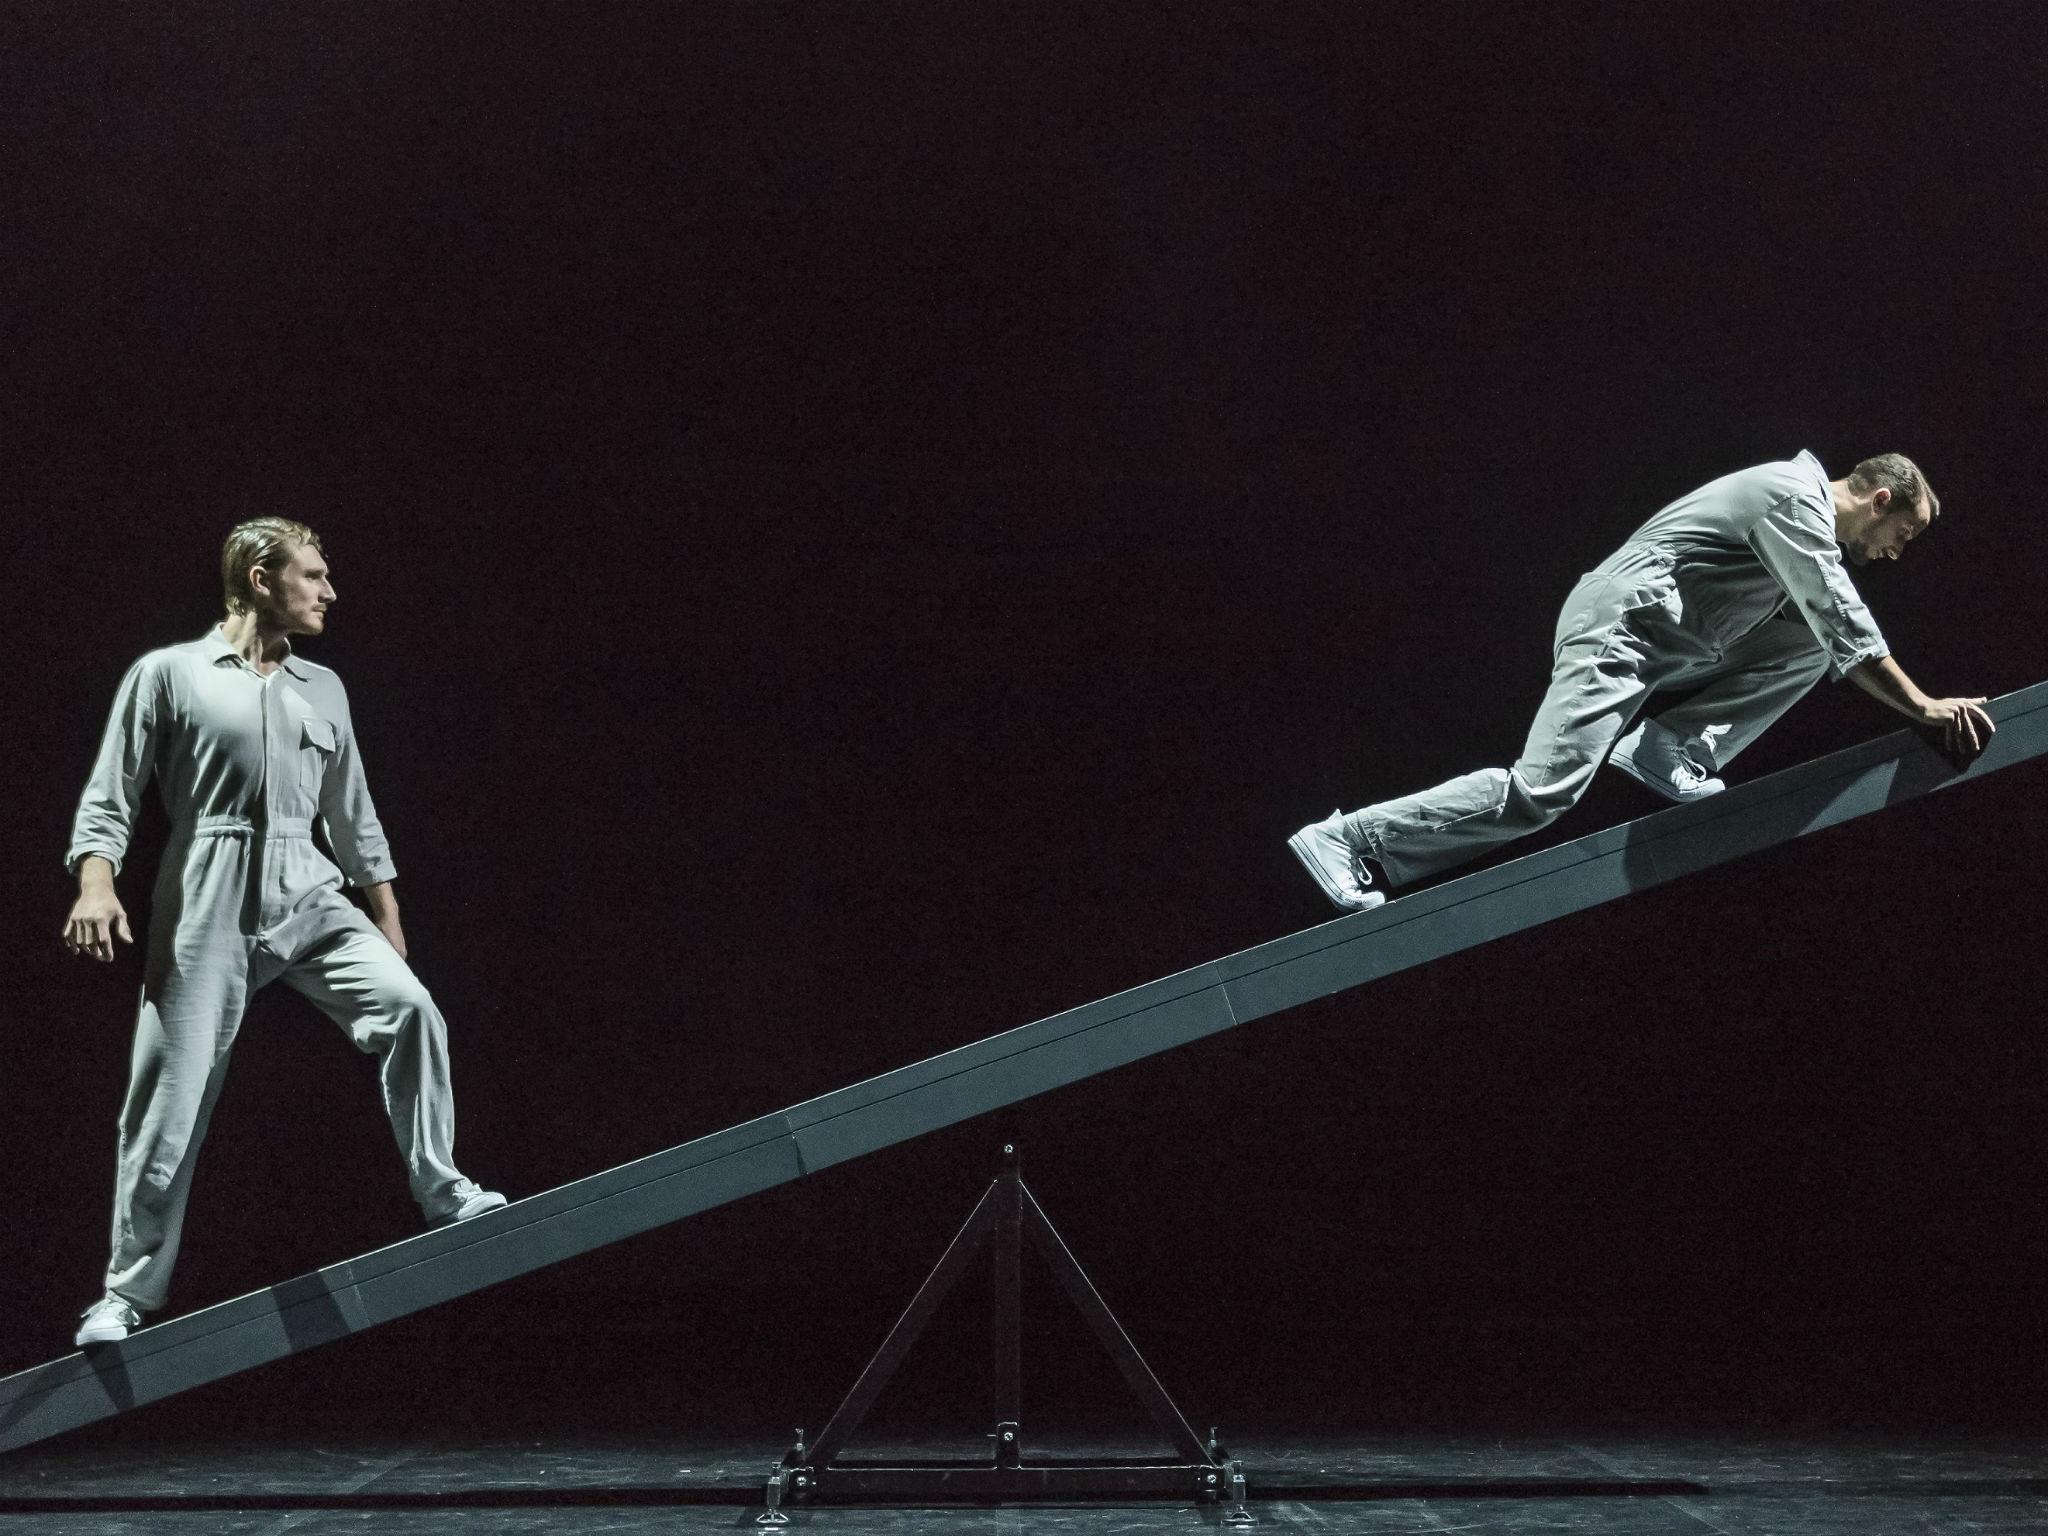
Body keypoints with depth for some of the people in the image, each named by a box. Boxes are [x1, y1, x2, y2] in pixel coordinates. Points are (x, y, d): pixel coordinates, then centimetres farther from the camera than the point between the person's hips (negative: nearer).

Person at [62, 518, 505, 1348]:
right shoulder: (169, 673, 4)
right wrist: (96, 883, -16)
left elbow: (353, 816, 22)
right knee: (170, 1099, -3)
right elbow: (110, 795, 1)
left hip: (310, 897, 4)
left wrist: (388, 923, 18)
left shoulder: (323, 688, 18)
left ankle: (444, 1195, -10)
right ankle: (128, 1293, 10)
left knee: (410, 1007, -19)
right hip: (209, 906, -4)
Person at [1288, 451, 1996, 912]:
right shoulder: (1797, 499, -11)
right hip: (1621, 623, -10)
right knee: (1539, 796, -21)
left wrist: (1919, 703, 24)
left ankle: (1670, 748, -5)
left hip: (1673, 646, 10)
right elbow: (1850, 632, -16)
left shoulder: (1812, 522, 21)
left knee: (1808, 643, 7)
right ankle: (1348, 839, -16)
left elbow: (1837, 642, 28)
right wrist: (1925, 709, -12)